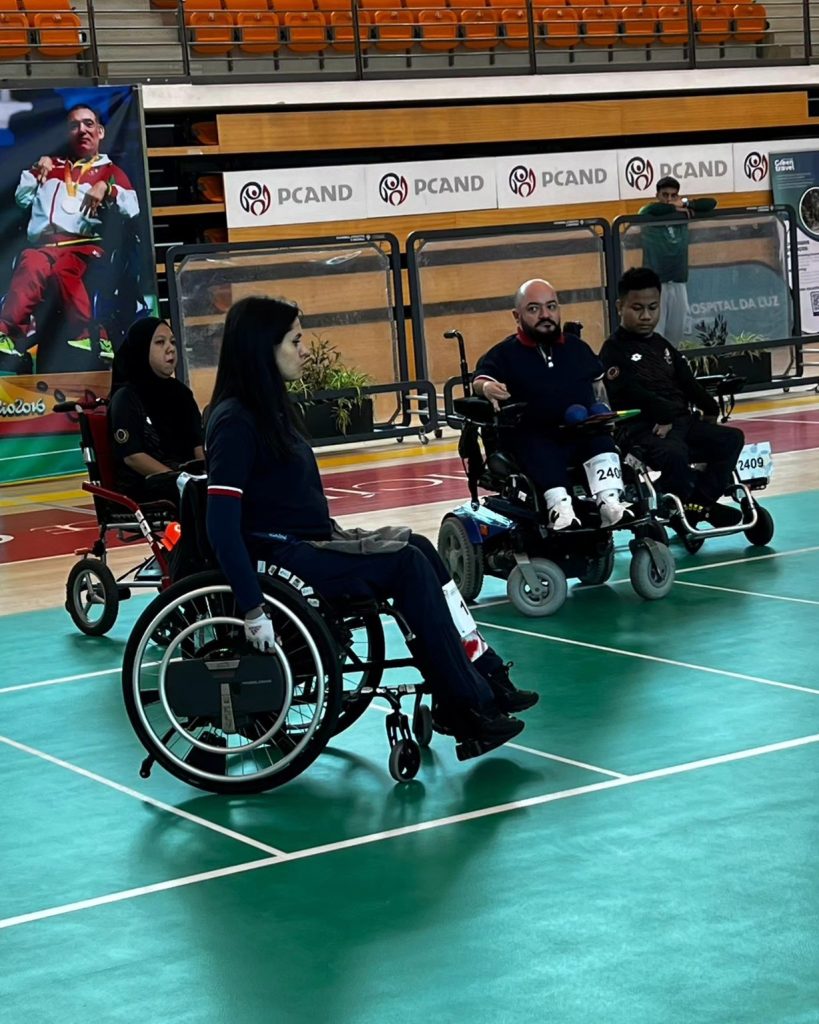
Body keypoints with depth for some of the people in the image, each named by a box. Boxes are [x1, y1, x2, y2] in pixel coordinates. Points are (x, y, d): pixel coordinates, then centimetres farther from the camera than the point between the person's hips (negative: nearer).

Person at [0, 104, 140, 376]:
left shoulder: (110, 172, 22)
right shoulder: (52, 166, 32)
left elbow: (132, 209, 6)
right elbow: (22, 199, 27)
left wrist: (106, 189, -10)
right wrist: (36, 171, 13)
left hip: (83, 244, -2)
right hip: (43, 243, 2)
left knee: (64, 269, -40)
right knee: (32, 265, -37)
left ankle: (87, 338, -44)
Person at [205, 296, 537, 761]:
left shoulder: (275, 408, 15)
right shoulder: (234, 422, -15)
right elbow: (222, 525, -23)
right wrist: (253, 609, -27)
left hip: (310, 543, 9)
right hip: (276, 560, -9)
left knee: (417, 549, -8)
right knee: (407, 563, -18)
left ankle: (485, 678, -11)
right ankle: (465, 705, -14)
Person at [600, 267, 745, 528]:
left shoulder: (661, 345, 23)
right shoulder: (614, 349, -2)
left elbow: (687, 382, 17)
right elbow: (629, 392, -15)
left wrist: (709, 408, 1)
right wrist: (664, 414, -21)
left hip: (681, 421, 8)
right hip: (641, 428, -8)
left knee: (731, 439, -10)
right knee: (674, 453, -38)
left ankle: (699, 503, -13)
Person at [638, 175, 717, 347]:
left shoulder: (683, 214, 9)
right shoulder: (649, 215, -4)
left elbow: (711, 203, 6)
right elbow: (652, 209, -27)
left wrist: (685, 204, -3)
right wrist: (674, 208, -10)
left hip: (679, 282, 5)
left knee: (676, 333, 11)